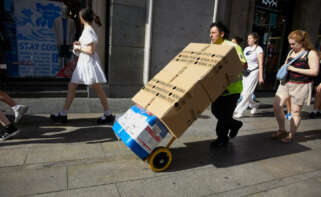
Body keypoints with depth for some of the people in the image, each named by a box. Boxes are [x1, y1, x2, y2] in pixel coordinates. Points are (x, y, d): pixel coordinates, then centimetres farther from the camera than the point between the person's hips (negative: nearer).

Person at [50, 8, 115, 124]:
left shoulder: (88, 31, -13)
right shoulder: (87, 30, 15)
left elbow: (91, 51, -19)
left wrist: (79, 47, -6)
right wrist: (78, 46, 8)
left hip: (90, 62, -10)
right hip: (83, 62, 10)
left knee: (98, 89, -2)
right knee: (71, 87, 9)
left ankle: (108, 115, 9)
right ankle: (63, 114, 17)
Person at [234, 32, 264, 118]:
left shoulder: (259, 49, -5)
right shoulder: (246, 49, 12)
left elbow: (260, 64, -11)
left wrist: (261, 76, -16)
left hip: (254, 72, -6)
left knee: (247, 93, -10)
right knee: (243, 93, 6)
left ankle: (239, 112, -7)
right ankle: (254, 105, 32)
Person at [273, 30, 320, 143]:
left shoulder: (311, 53, -7)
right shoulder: (291, 52, 11)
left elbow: (314, 71, -15)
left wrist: (295, 69, -18)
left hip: (301, 86, -6)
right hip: (286, 83, 6)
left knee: (295, 111, 2)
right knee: (277, 106, 0)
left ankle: (291, 135, 16)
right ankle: (282, 130, 19)